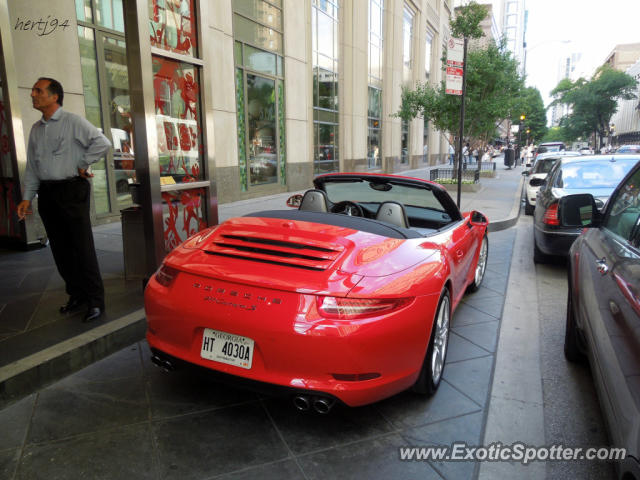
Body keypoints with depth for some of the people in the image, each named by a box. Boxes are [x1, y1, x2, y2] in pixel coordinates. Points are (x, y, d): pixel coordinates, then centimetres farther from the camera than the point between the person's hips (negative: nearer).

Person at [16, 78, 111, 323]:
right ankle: (76, 294, 20)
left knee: (82, 247, -8)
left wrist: (83, 164, -5)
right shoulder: (36, 129, 16)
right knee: (60, 248, 8)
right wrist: (27, 197, 10)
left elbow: (102, 143, -10)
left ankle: (95, 300, -1)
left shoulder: (73, 122, -3)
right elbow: (32, 167, 16)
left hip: (72, 190, -7)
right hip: (47, 193, 7)